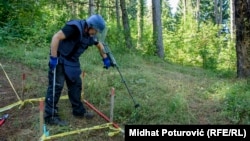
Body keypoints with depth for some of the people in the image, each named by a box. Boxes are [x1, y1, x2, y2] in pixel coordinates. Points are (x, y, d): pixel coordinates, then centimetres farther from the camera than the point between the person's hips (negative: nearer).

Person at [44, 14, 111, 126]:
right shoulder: (75, 27, -24)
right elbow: (56, 37, -29)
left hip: (72, 61, 9)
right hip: (60, 59, -9)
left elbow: (99, 45, 21)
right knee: (56, 86, -8)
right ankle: (50, 116, 0)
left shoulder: (90, 35, 2)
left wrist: (105, 59, 21)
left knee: (76, 84, 13)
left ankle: (78, 110, 26)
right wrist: (53, 58, -30)